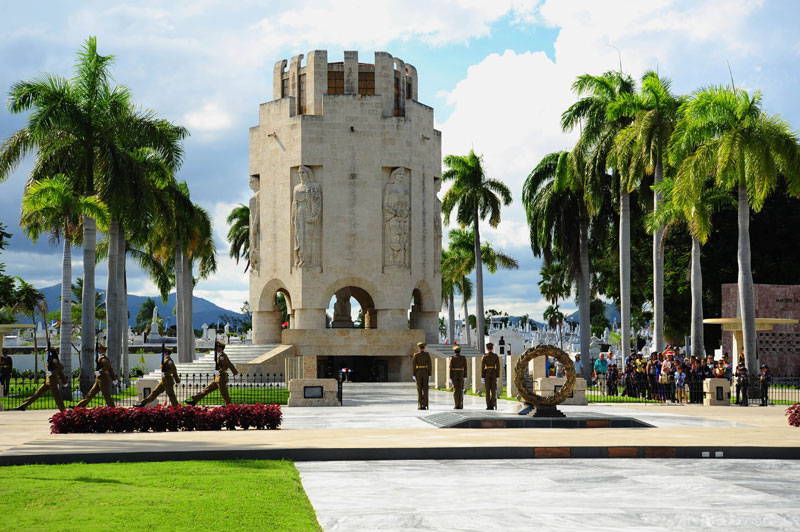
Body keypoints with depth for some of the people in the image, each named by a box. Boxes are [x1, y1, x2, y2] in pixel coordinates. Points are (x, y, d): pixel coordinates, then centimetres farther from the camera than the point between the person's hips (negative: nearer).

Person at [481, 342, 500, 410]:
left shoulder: (484, 356, -4)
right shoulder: (496, 356, 0)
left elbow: (482, 367, -6)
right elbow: (498, 366, -3)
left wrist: (482, 377, -3)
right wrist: (497, 376, 2)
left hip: (487, 374, -1)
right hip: (494, 374, 1)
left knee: (487, 390, 2)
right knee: (493, 390, 4)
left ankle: (489, 406, -1)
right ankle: (493, 406, -1)